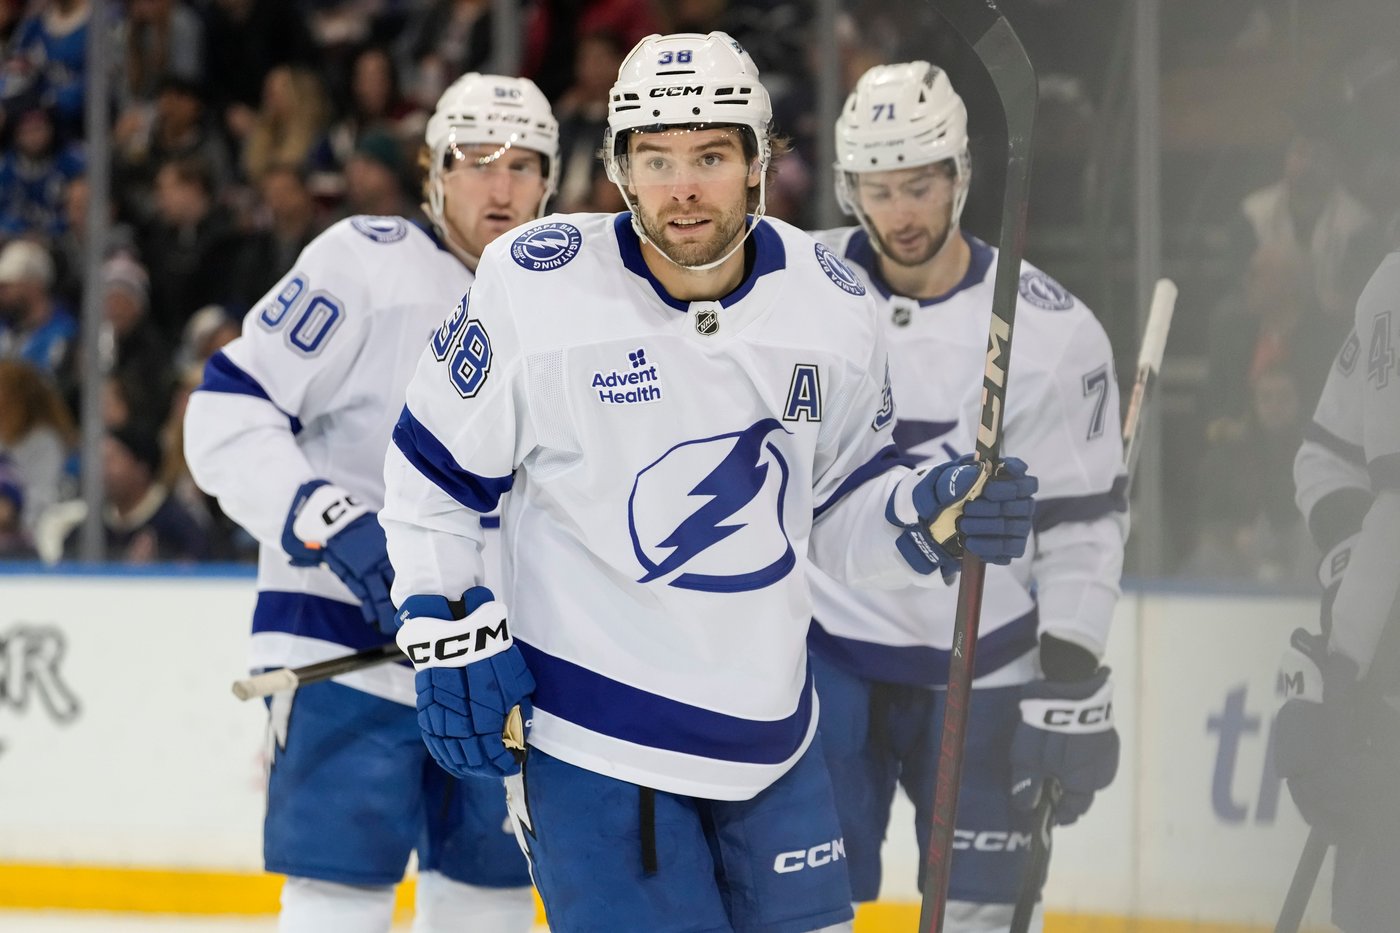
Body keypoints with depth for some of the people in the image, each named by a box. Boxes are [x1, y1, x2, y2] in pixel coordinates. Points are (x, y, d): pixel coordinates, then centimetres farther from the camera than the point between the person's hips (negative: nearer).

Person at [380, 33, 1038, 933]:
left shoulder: (830, 303, 0)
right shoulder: (536, 287, -12)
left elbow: (842, 504, 11)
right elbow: (433, 473, -1)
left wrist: (926, 516, -8)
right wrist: (447, 632, -7)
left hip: (771, 727, 5)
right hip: (592, 735, -5)